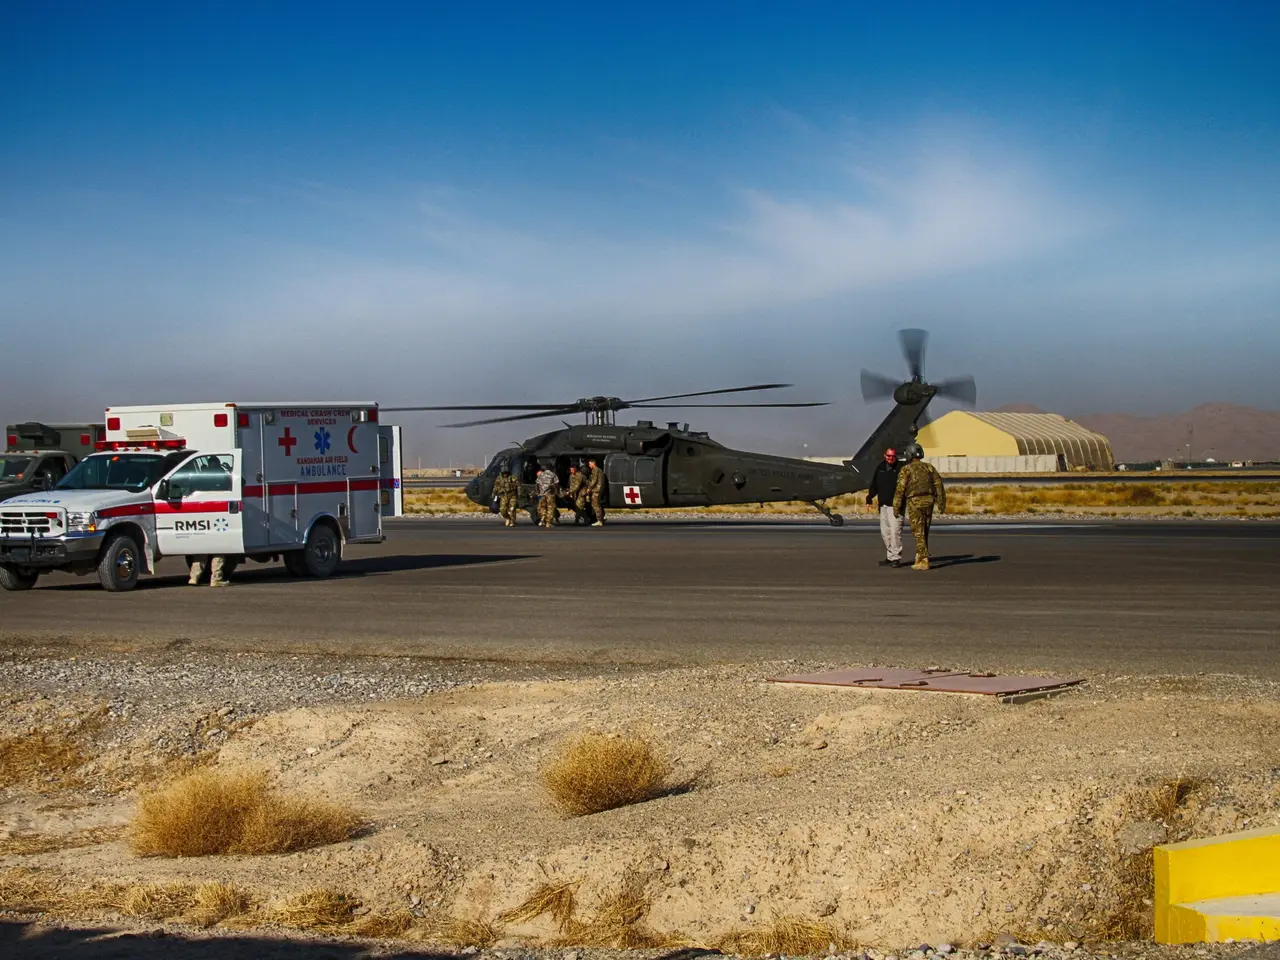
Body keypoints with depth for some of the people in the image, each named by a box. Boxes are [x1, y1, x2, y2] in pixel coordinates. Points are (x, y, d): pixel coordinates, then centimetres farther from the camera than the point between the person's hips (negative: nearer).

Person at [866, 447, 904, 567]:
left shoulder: (900, 468, -4)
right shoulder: (879, 468, 11)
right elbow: (874, 485, 18)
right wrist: (869, 498, 12)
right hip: (883, 505, 6)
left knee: (895, 531, -12)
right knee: (885, 532, 8)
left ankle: (896, 558, -8)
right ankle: (890, 556, 17)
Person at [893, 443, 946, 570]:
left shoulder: (906, 470, -5)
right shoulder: (929, 467, 8)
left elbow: (900, 489, -9)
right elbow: (939, 484, 2)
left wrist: (896, 507, -3)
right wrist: (941, 503, 5)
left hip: (915, 503, -5)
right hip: (928, 502, 5)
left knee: (918, 533, -3)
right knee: (924, 533, 16)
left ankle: (923, 562, -9)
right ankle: (919, 558, 20)